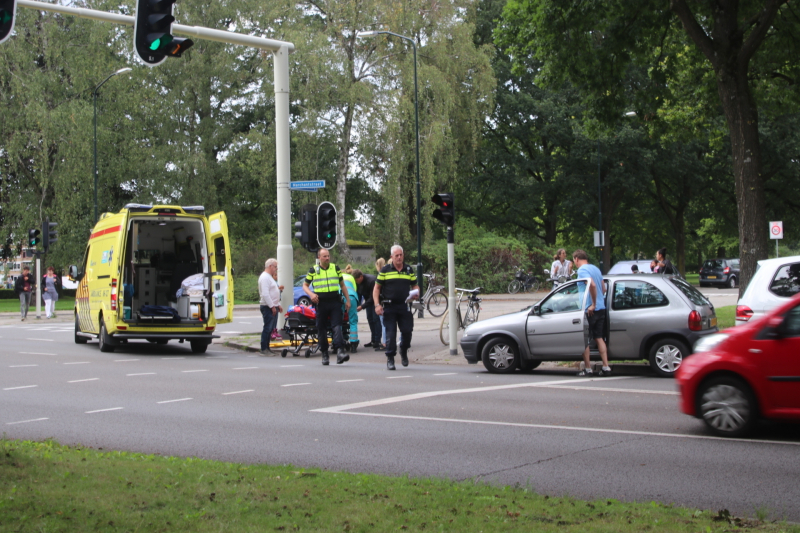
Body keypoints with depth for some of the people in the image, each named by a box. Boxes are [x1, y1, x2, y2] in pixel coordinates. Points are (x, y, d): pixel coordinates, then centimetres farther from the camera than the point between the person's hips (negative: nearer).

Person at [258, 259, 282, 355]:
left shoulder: (269, 277, 21)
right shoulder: (264, 277, -13)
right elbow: (265, 294, -21)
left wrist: (278, 305, 21)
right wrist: (272, 306, -20)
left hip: (273, 307, 10)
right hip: (268, 307, -10)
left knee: (270, 329, 11)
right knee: (267, 328, -9)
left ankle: (266, 348, 15)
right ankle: (264, 349, -7)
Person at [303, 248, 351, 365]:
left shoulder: (335, 269, 11)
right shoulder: (313, 270, 5)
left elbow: (342, 285, 18)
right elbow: (305, 285, 10)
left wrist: (347, 300, 12)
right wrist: (311, 294, -10)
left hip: (335, 303, 0)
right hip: (321, 303, 0)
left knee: (337, 327, -13)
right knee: (322, 329, 4)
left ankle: (340, 351, -23)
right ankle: (324, 354, 15)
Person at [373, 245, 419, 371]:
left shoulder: (409, 270, 12)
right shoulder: (385, 270, 4)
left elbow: (415, 286, 19)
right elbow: (376, 288, 4)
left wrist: (416, 293, -5)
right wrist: (377, 304, -8)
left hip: (404, 306, 2)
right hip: (389, 307, -2)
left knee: (407, 331, -3)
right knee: (390, 333, -3)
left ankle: (404, 352, 25)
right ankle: (390, 359, 7)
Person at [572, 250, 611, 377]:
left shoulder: (582, 270, -12)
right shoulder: (596, 269, 15)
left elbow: (592, 285, -27)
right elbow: (603, 289, 19)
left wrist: (593, 305, -21)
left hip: (588, 310, -8)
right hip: (601, 308, 8)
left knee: (584, 340, 1)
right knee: (599, 338, 13)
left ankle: (587, 369, 3)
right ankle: (606, 367, 8)